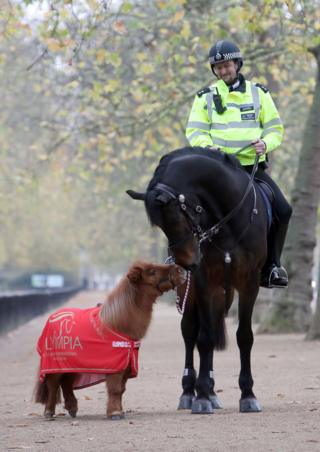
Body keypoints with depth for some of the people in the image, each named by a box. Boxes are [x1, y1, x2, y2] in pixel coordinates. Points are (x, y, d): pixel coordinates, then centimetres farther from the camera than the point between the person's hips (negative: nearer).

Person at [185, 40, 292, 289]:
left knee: (283, 210, -12)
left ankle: (271, 265, 2)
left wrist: (265, 142, -10)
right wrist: (206, 146, -17)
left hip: (253, 165, 2)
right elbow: (195, 130, 4)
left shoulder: (258, 93, 12)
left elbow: (275, 128, 12)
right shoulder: (206, 96, 8)